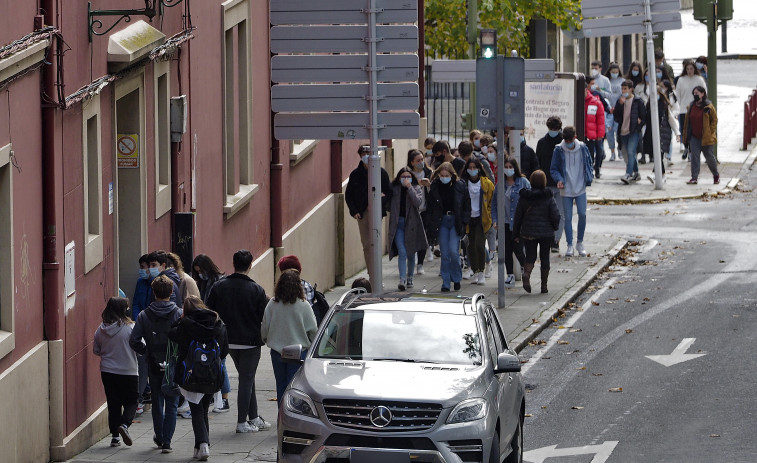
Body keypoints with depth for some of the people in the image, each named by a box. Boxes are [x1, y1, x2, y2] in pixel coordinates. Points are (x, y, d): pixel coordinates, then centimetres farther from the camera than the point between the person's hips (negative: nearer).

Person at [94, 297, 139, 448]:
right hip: (129, 372, -3)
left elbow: (96, 350, 7)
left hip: (107, 373, 3)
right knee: (131, 402, 10)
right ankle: (124, 424, -15)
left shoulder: (101, 330, -2)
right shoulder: (130, 328, -15)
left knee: (113, 404, 12)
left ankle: (115, 435, 8)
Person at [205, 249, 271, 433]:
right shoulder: (255, 290, -14)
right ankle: (242, 422, 1)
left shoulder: (219, 287, -3)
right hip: (250, 341, -5)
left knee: (247, 378, 17)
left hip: (228, 341, 5)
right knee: (247, 379, 2)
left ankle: (254, 418, 22)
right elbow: (265, 317, -10)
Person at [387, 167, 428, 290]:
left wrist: (409, 187, -18)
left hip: (411, 223, 1)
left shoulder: (417, 188, 1)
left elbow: (417, 202, -16)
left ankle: (410, 277, 28)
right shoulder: (394, 188, 4)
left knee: (411, 253, 12)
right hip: (398, 224, -1)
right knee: (402, 253, -12)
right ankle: (402, 280, -18)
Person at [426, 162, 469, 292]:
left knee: (453, 251, -12)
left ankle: (456, 278, 9)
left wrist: (463, 223, -6)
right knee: (444, 254, 0)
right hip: (441, 222, 2)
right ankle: (446, 283, 7)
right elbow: (430, 208, 4)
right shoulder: (435, 187, 0)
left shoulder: (460, 187, -4)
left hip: (455, 222, -2)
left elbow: (467, 206, 2)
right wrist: (431, 226, -3)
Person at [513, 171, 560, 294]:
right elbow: (555, 215, -9)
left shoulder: (524, 198, -3)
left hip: (528, 233, 1)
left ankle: (526, 274, -21)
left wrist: (516, 234, 9)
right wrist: (554, 227, 12)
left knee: (530, 257, 9)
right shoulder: (548, 198, -9)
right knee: (544, 258, 10)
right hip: (546, 233, -1)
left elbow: (518, 216, 1)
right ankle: (544, 285, 11)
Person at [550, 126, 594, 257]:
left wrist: (589, 177, 0)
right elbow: (554, 168, 1)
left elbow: (588, 163, 14)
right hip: (566, 189, -1)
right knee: (568, 217, 0)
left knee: (582, 214, -6)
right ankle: (569, 245, 9)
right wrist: (559, 179, -16)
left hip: (580, 188, 1)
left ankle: (580, 243, 12)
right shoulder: (559, 150, -5)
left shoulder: (582, 148, 0)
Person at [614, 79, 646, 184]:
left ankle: (628, 175, -27)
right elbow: (616, 116, 3)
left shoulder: (637, 102, 0)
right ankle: (636, 173, 28)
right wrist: (620, 104, -9)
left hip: (634, 132, -6)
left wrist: (638, 126, -6)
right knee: (627, 154, 13)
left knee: (630, 152, -18)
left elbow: (644, 116, 3)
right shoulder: (620, 101, 11)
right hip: (623, 132, 6)